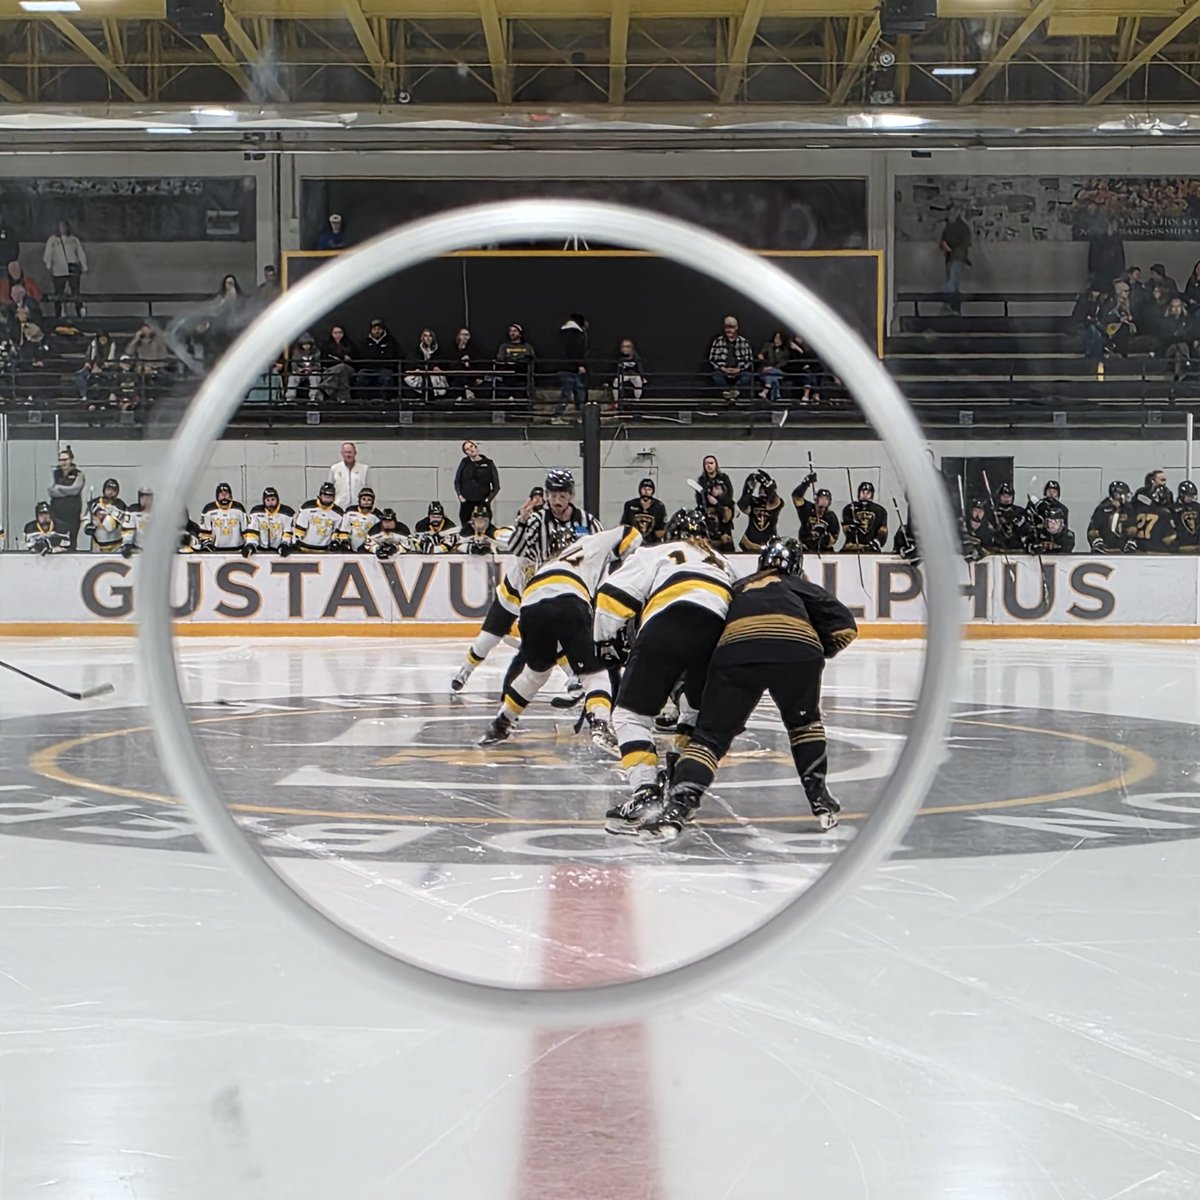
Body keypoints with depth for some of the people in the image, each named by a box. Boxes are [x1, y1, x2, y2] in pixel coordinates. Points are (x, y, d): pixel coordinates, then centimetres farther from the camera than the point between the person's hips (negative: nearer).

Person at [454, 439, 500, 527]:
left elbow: (496, 485, 6)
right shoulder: (464, 463, 6)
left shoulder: (488, 463, 1)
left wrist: (489, 498, -5)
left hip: (483, 503, -2)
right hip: (466, 503, 2)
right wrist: (460, 495, 1)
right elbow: (457, 481, 13)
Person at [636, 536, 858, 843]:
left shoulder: (739, 588, 41)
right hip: (797, 646, 0)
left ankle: (678, 806, -15)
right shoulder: (800, 587, 35)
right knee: (804, 721, 28)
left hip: (736, 649, 0)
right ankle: (819, 797, 26)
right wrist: (820, 653, 38)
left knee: (710, 734, 4)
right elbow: (844, 627, 23)